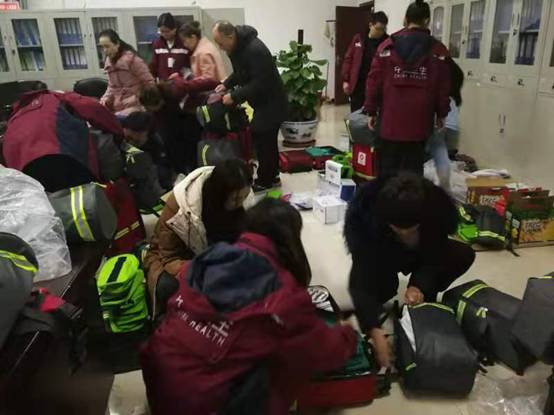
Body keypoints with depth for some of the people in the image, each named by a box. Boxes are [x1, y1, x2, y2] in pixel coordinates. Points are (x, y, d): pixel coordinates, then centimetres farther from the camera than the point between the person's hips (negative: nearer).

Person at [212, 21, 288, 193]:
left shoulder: (255, 50, -27)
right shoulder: (237, 46, 3)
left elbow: (259, 83, -29)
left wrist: (234, 96, -25)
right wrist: (226, 84, 0)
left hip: (271, 103, -9)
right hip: (262, 102, 9)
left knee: (262, 140, -5)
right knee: (267, 140, 16)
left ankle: (264, 182, 8)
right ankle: (272, 177, 28)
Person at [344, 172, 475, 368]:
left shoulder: (437, 206, -32)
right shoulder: (364, 214, -39)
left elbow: (435, 255, -18)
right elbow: (362, 277, -40)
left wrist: (420, 285, -37)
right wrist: (375, 331, -47)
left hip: (417, 255, 3)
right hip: (378, 257, -3)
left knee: (464, 255, -19)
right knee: (383, 285, -34)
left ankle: (424, 302, -1)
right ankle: (373, 304, 1)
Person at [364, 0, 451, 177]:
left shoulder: (387, 45, 2)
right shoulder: (438, 50, 3)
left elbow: (374, 81, 0)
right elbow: (443, 87, 4)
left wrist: (371, 111, 7)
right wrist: (441, 114, 15)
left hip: (390, 119, 0)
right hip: (419, 120, 0)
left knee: (387, 169, 9)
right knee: (413, 169, 7)